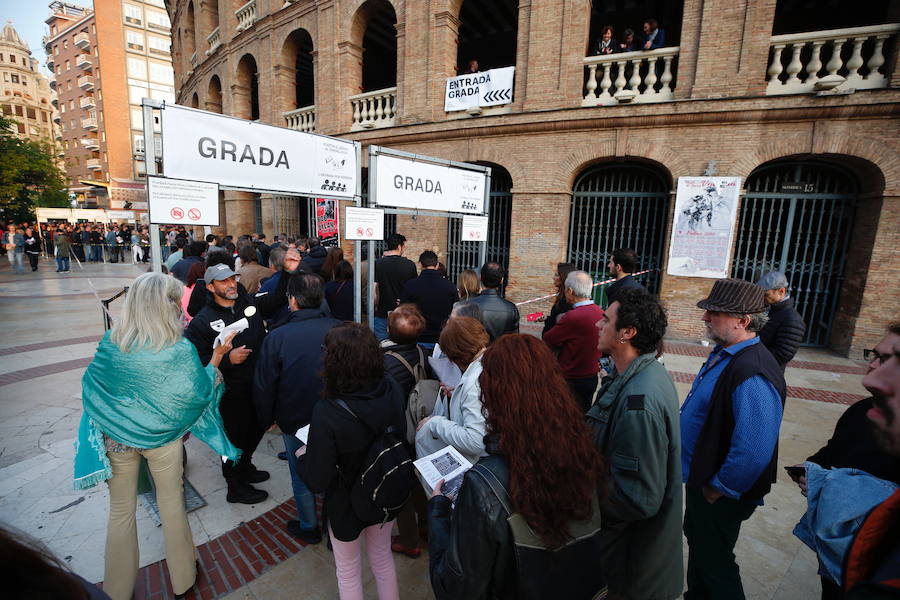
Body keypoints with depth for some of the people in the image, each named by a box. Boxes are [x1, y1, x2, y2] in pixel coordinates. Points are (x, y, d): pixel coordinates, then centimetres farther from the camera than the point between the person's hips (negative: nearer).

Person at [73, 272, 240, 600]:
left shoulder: (111, 341, -13)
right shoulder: (180, 350, -24)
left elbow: (91, 386, 2)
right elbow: (200, 393, -12)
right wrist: (215, 360, -1)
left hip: (115, 437, 2)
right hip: (162, 438, -2)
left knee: (121, 511, 21)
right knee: (172, 504, 18)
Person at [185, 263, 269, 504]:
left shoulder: (249, 306, 3)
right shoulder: (202, 320, -13)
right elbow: (194, 359, -18)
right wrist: (227, 359, -27)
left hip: (256, 386, 6)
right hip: (230, 392, -6)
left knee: (255, 430, 24)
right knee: (234, 438, 10)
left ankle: (244, 468, 50)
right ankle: (235, 487, 33)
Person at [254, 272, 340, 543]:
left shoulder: (277, 337, -21)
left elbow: (264, 387, -11)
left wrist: (267, 419, 7)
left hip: (296, 421, -2)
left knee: (301, 477, 20)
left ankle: (308, 527, 40)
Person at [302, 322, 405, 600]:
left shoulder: (326, 412, -34)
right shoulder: (392, 391, -21)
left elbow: (317, 481, -24)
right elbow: (402, 438, -5)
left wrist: (303, 457, -5)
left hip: (346, 503, -4)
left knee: (348, 571, 26)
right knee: (383, 558, 31)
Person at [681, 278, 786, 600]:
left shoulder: (752, 374, -31)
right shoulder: (724, 353, 0)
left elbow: (753, 451, -33)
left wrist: (719, 490, -18)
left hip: (718, 495, -9)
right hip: (699, 478, 9)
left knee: (714, 562, 14)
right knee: (696, 541, 28)